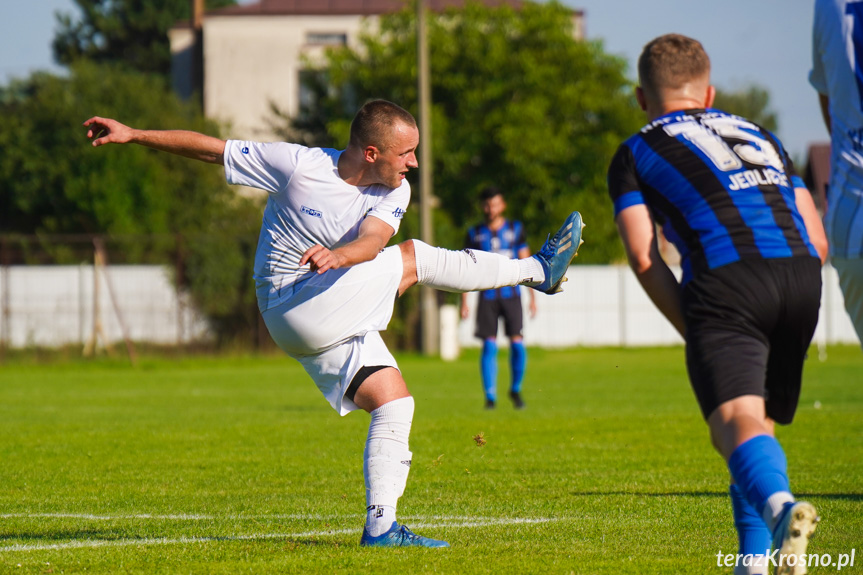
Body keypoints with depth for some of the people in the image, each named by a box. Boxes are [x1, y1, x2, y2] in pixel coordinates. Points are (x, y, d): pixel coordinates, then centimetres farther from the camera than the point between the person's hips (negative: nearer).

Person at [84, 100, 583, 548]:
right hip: (292, 309, -6)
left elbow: (371, 240, -23)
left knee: (394, 401, -6)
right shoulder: (299, 165, -14)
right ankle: (536, 270, -4)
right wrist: (134, 135, -9)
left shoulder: (394, 192, -2)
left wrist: (339, 254, -46)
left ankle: (381, 524, -4)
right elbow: (209, 148, -7)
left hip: (339, 325, 6)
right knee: (412, 259, -13)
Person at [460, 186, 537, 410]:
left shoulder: (515, 229, 8)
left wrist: (532, 297, 6)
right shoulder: (475, 233, 8)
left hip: (511, 294, 0)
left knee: (517, 343, -9)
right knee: (489, 346, -7)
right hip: (487, 297, 0)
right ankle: (490, 396, -1)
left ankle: (516, 389, 11)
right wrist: (464, 302, 5)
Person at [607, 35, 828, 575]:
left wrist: (693, 330, 14)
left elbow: (645, 258, 6)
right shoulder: (761, 136, 32)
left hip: (727, 279, -5)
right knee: (760, 422, 21)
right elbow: (818, 242, 24)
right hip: (802, 275, 5)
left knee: (737, 420, -20)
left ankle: (780, 505, -49)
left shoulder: (635, 154, 20)